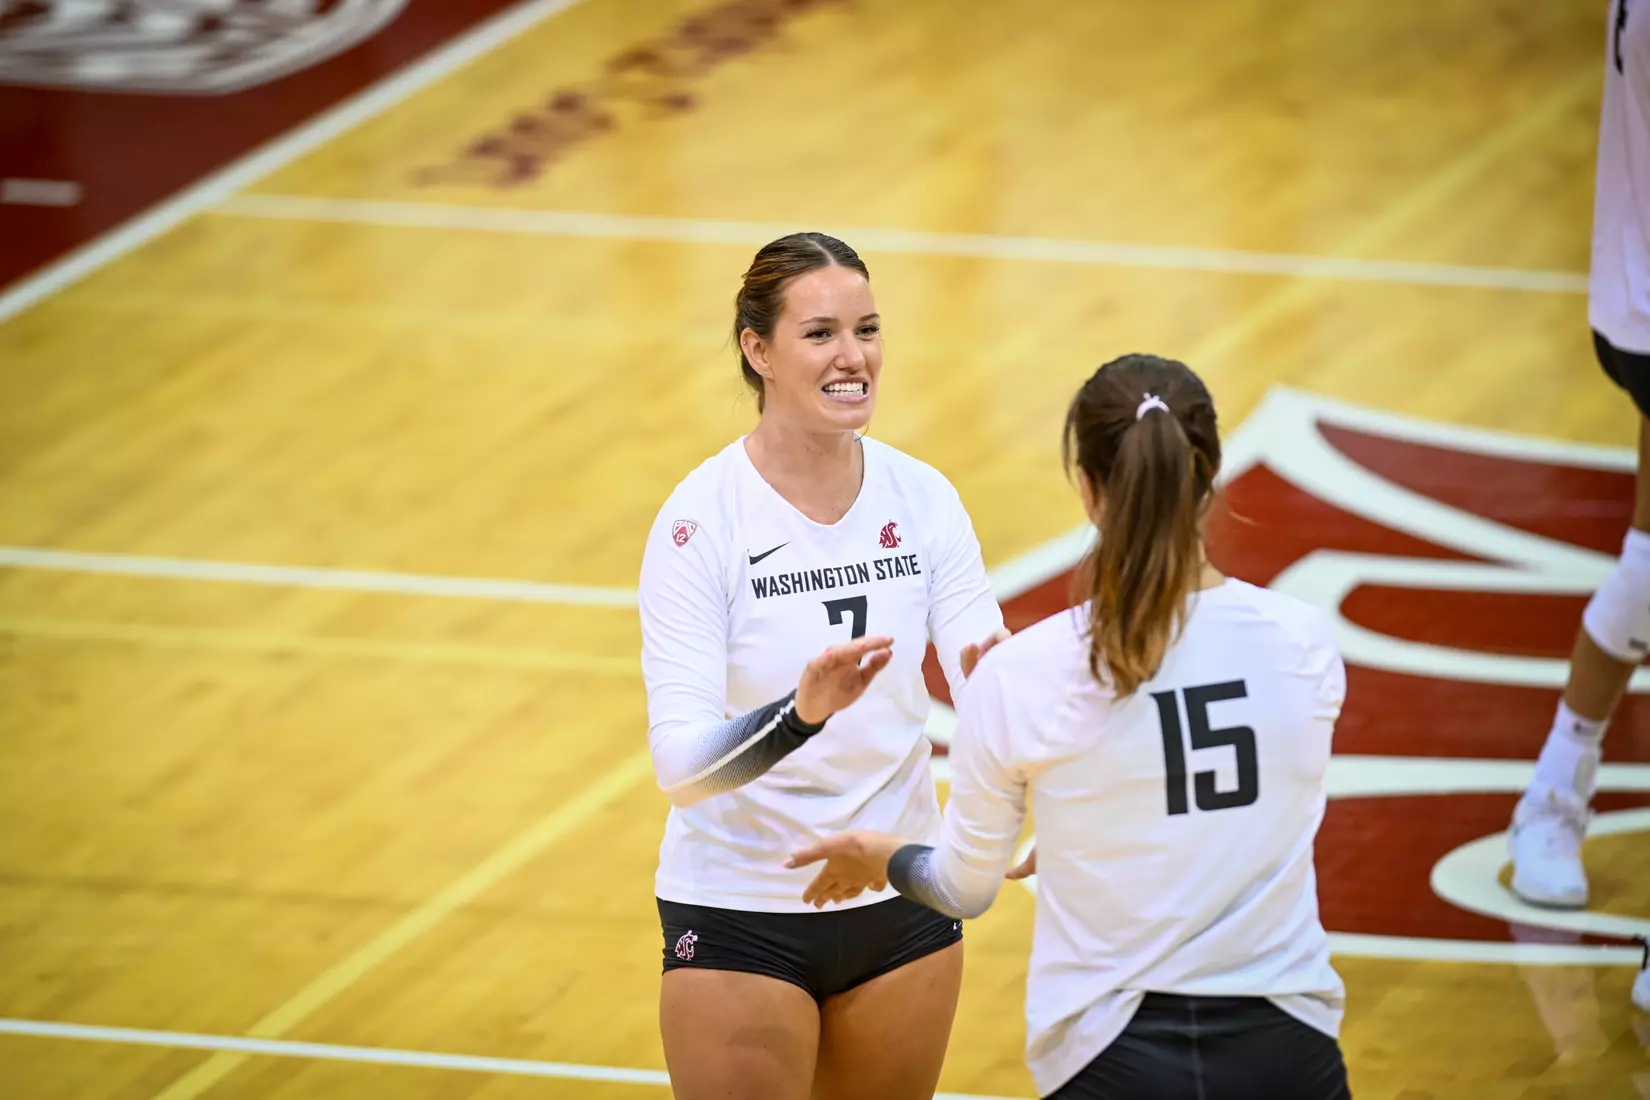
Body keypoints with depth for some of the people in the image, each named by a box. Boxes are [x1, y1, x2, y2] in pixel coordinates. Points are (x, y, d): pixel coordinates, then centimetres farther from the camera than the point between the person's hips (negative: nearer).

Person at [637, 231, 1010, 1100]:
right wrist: (801, 712, -42)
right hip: (741, 918, -4)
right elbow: (680, 761, -24)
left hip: (900, 902, 4)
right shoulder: (703, 517, -17)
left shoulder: (921, 499, -5)